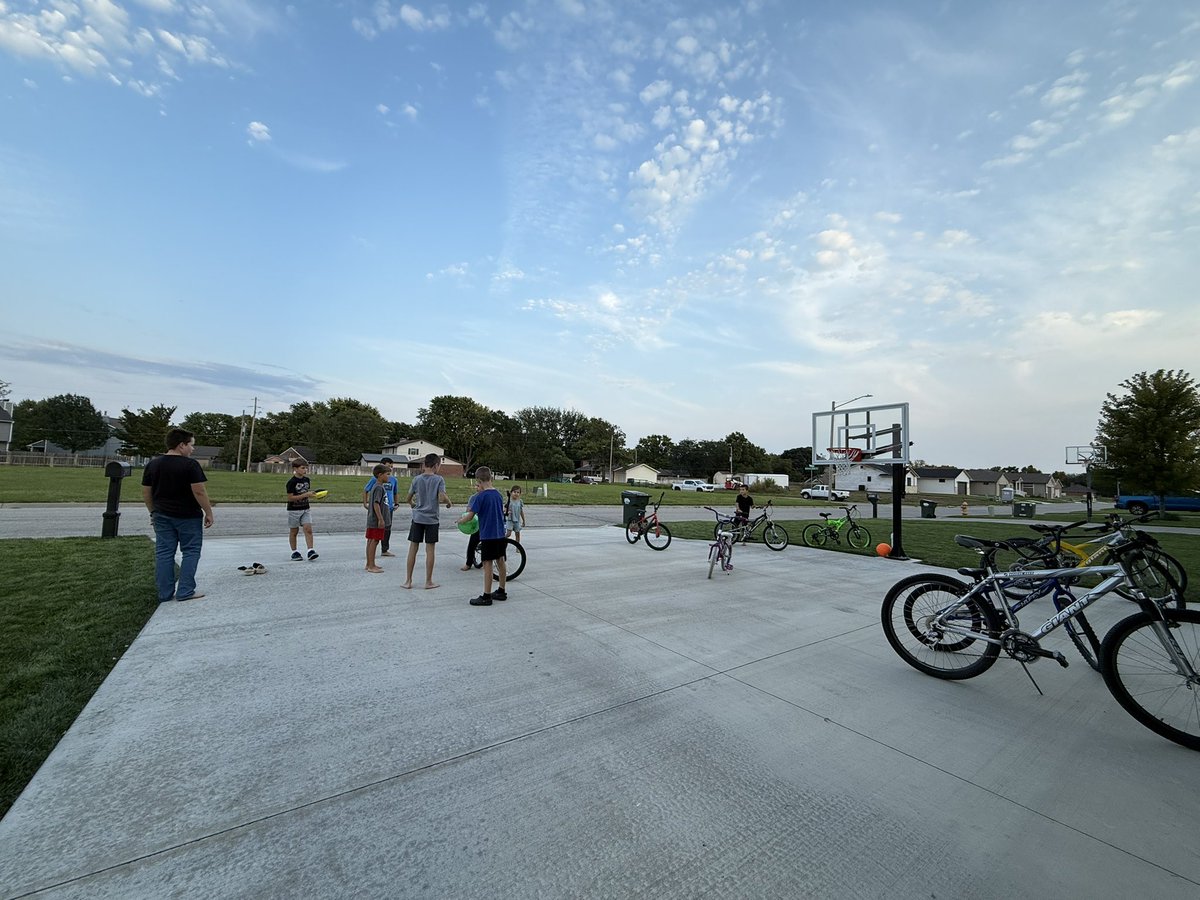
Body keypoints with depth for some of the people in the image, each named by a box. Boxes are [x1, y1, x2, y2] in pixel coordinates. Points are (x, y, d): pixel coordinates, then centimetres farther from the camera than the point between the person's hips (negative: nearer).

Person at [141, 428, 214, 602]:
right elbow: (199, 491, -17)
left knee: (163, 553, 9)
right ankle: (185, 592, 3)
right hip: (188, 516, -6)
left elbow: (146, 493, 10)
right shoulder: (190, 464, -15)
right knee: (190, 552, 4)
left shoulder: (152, 464, 5)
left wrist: (153, 512, 21)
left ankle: (165, 594, 13)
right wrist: (209, 513, -9)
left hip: (162, 516, 6)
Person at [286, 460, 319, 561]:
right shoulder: (291, 482, -14)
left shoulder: (307, 479, 5)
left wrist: (312, 493, -3)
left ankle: (310, 551, -8)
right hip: (294, 510, -5)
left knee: (308, 529, -6)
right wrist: (305, 495, -24)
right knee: (294, 531, 8)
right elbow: (290, 498, -18)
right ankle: (294, 552, 20)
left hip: (305, 509, 5)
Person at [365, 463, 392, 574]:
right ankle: (371, 566, 0)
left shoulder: (376, 486, 15)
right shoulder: (379, 488, -17)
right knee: (374, 541, -5)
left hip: (372, 520, 10)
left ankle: (369, 564, 22)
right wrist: (381, 519, -22)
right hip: (376, 520, -10)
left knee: (371, 541, 13)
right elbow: (376, 504, -22)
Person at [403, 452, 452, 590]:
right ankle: (428, 582, 11)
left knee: (413, 548, 9)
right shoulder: (439, 479, -7)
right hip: (432, 519, -3)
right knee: (430, 550, 4)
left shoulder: (417, 479, 3)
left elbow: (407, 499, 8)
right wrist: (449, 502, 3)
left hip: (417, 518, 3)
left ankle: (408, 581, 15)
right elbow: (442, 498, -17)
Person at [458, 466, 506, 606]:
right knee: (500, 562, 13)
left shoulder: (481, 496, -13)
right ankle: (501, 591, 24)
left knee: (487, 564, -2)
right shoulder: (498, 494, 7)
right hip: (500, 534, 7)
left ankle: (486, 597, 3)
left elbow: (470, 516, -12)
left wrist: (460, 521, 7)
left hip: (488, 535, -7)